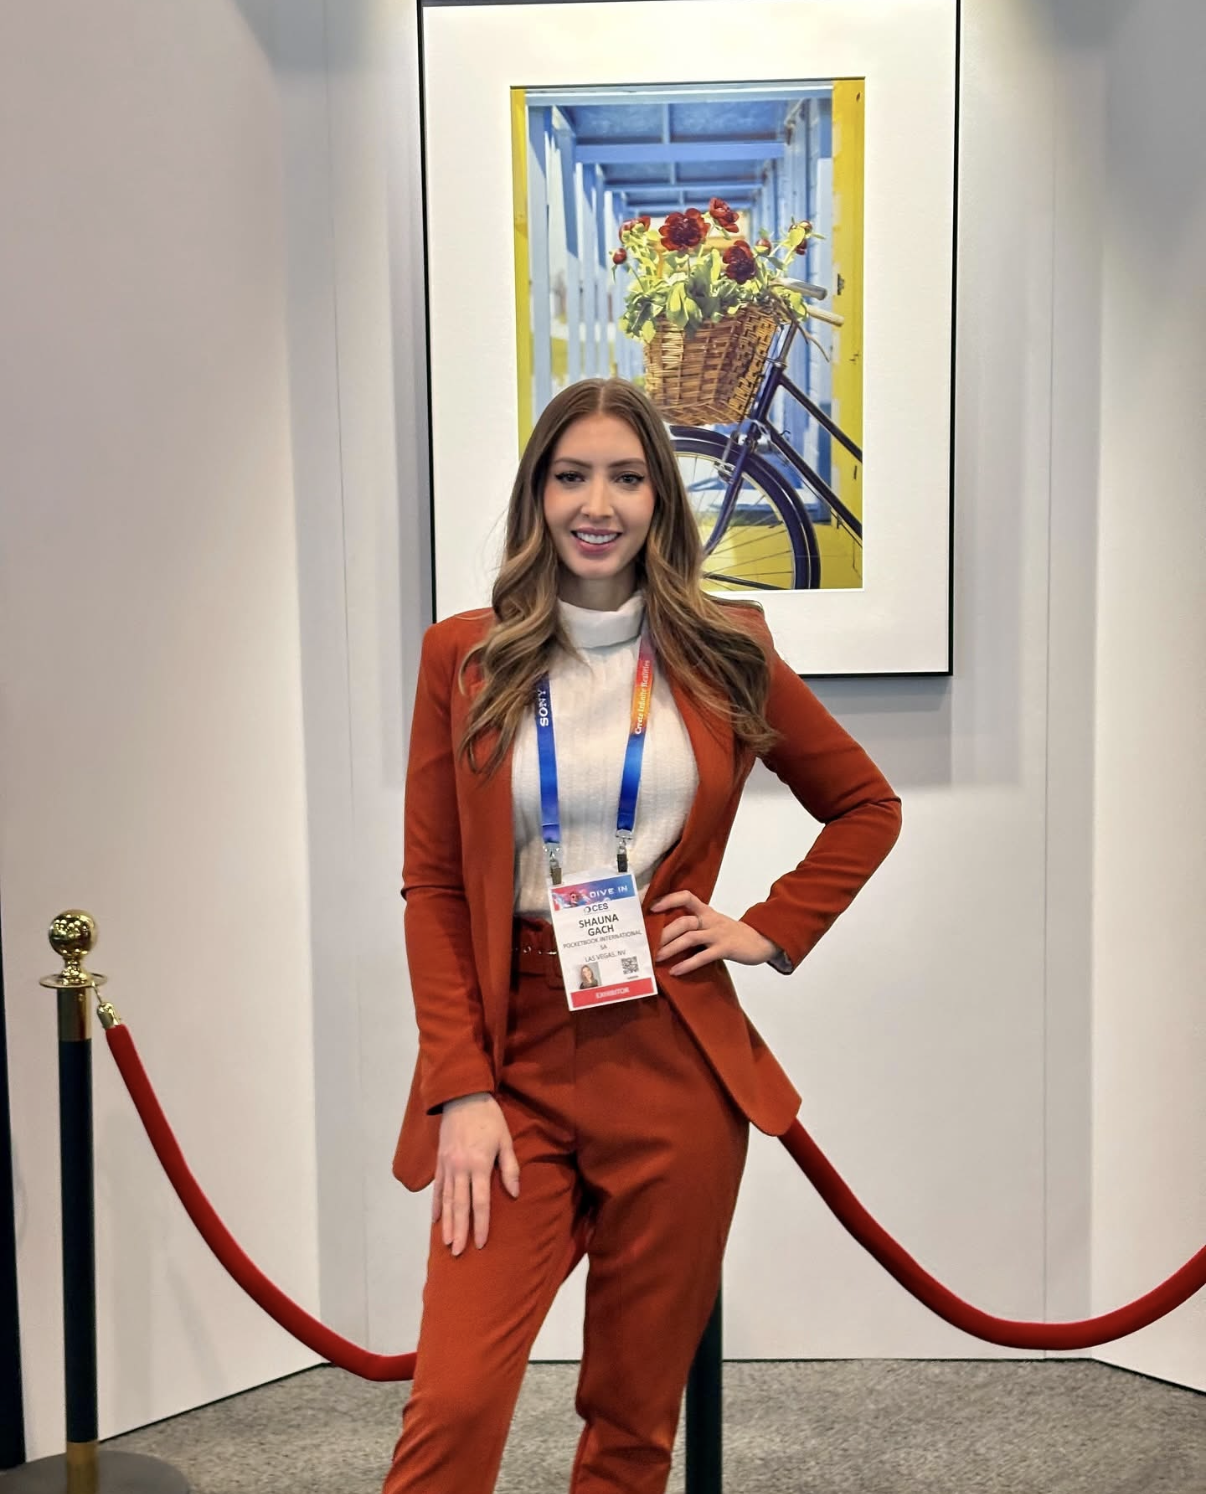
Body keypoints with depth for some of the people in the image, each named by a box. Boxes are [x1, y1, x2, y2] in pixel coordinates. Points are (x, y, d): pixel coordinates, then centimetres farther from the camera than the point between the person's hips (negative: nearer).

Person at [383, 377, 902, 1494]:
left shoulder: (725, 651, 5)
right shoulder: (464, 656, 3)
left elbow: (866, 806, 16)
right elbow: (432, 887, 1)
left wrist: (772, 930, 2)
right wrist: (460, 1090, -7)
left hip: (675, 1060, 1)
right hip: (517, 1055, 0)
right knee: (454, 1403, -7)